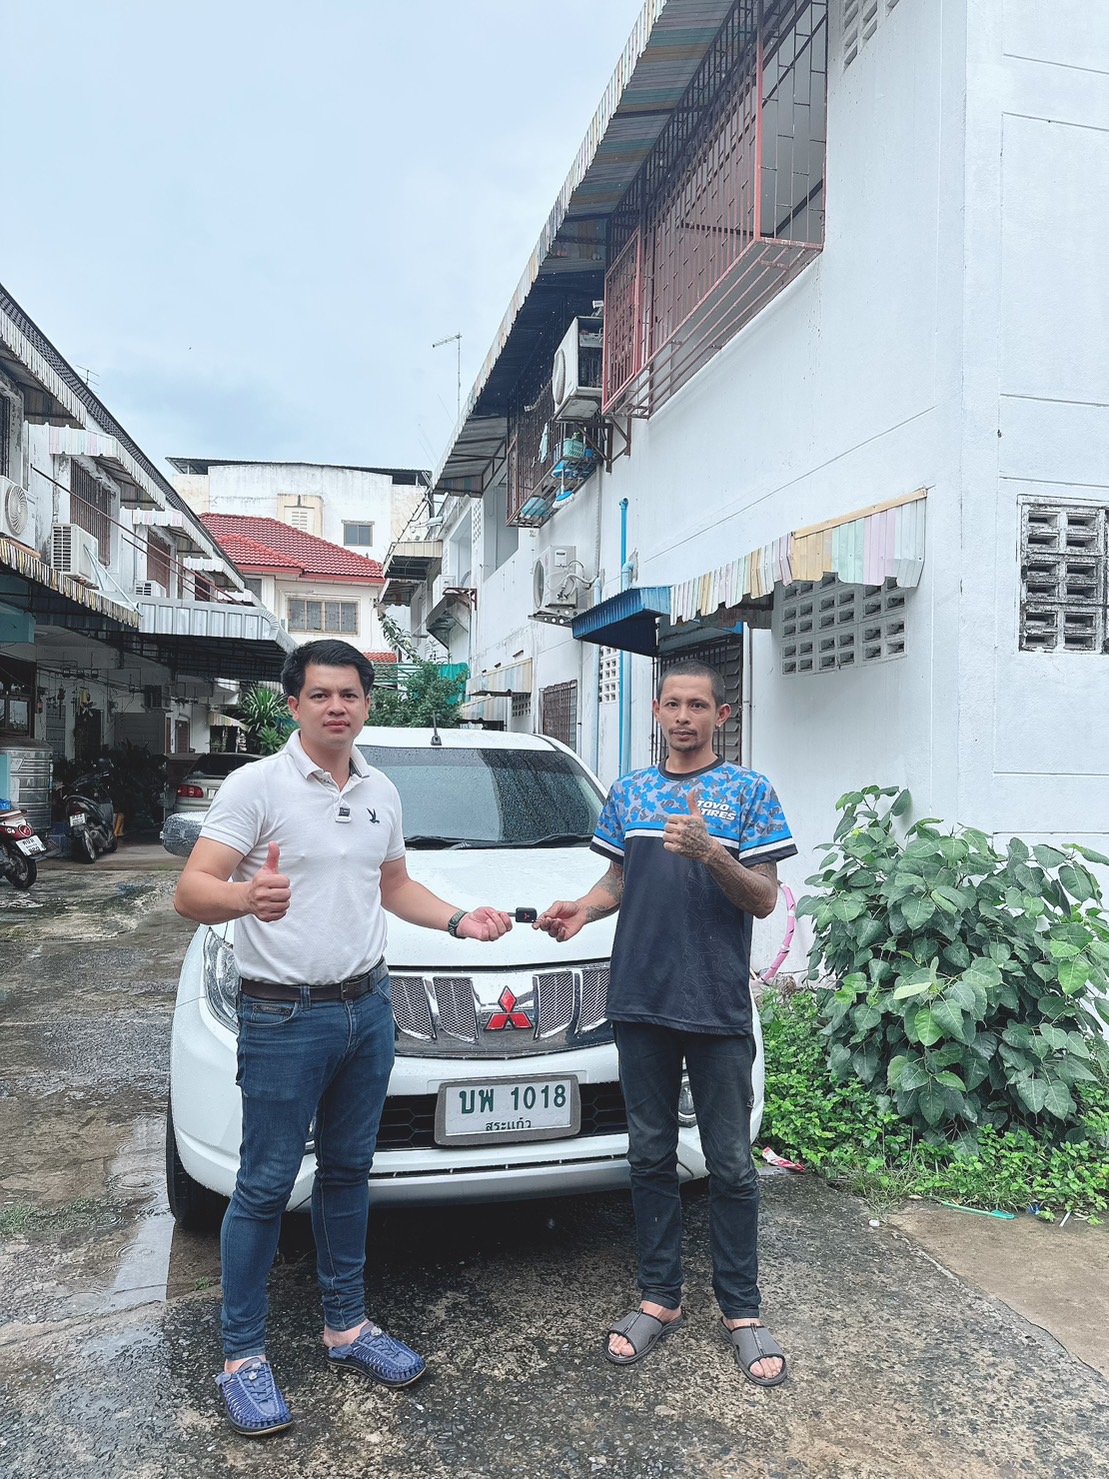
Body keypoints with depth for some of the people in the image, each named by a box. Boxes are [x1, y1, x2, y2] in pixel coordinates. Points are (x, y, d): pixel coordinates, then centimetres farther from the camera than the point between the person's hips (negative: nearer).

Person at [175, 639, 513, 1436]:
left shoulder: (382, 792, 8)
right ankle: (243, 1356, 21)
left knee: (349, 1171, 17)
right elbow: (191, 891, -18)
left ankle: (347, 1326, 33)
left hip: (369, 1010, 6)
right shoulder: (257, 785, -12)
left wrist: (460, 920, 5)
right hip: (283, 1018, -6)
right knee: (265, 1187, 3)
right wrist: (246, 898, -40)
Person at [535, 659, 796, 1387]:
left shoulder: (749, 791, -1)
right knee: (651, 1156, 13)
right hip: (642, 1002, 4)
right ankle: (660, 1298, 27)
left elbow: (764, 898, -6)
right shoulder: (631, 792, 10)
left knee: (730, 1165, 6)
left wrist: (710, 852, -23)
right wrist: (584, 908, -5)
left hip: (719, 1007, -3)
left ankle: (742, 1310, 22)